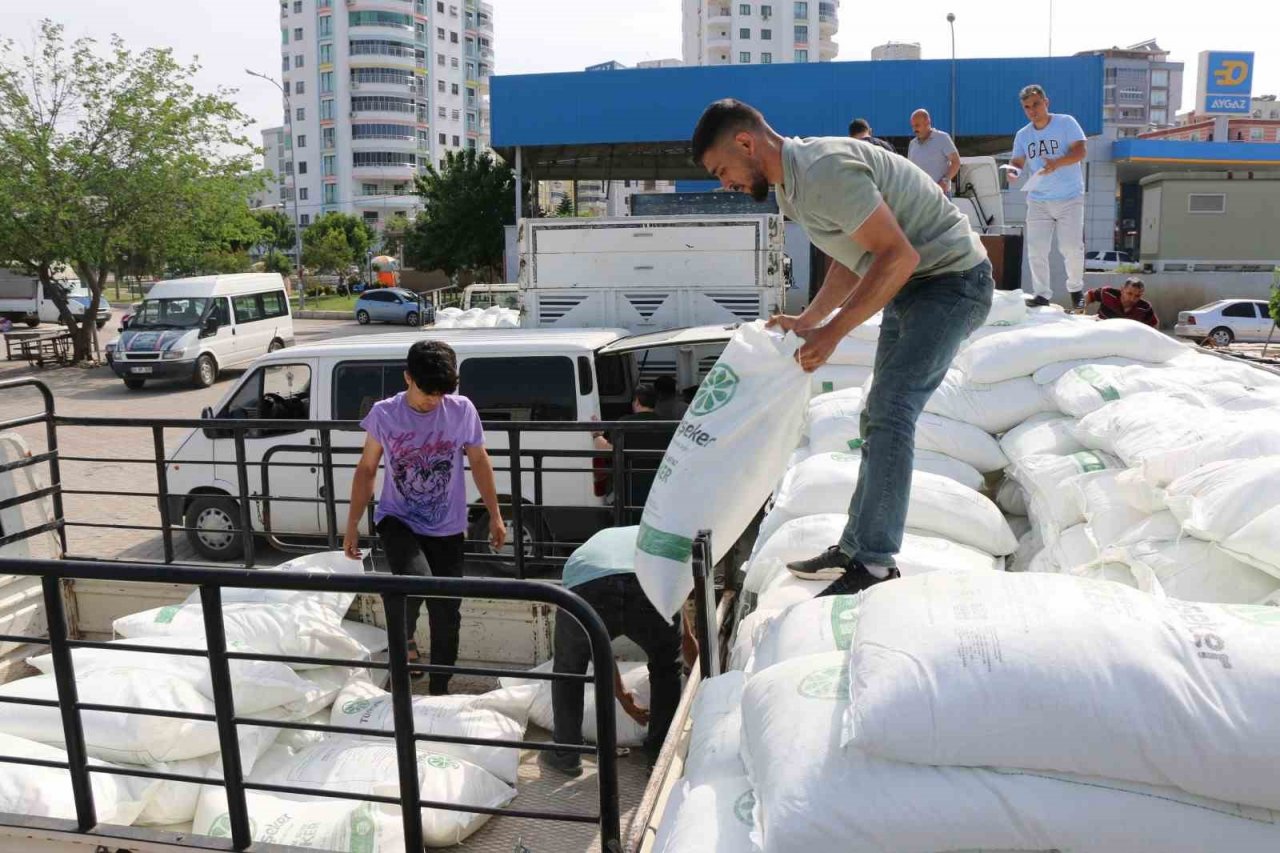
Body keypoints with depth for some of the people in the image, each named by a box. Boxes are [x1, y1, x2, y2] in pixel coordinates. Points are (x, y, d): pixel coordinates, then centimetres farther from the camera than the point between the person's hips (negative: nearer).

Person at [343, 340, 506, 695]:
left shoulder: (462, 411, -9)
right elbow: (366, 470, 2)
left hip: (447, 529, 2)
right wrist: (352, 525, 2)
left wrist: (495, 516, 7)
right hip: (397, 520, -2)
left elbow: (479, 463, 4)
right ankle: (404, 638, 3)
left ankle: (439, 691, 27)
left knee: (445, 614, 6)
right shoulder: (383, 414, -9)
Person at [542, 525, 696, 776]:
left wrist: (622, 696, 58)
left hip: (585, 587, 1)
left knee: (568, 668, 32)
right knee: (666, 668, 30)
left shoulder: (592, 544, 44)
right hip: (652, 589, -1)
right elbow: (687, 639, 46)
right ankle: (661, 757, 34)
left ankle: (564, 755, 38)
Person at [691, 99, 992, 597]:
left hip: (951, 279, -10)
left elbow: (898, 256, -28)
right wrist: (807, 321, 10)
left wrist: (831, 334, -26)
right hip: (911, 284, 11)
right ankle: (857, 546, 19)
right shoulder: (791, 185, 8)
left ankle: (874, 563, -12)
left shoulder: (824, 169, -24)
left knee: (889, 411, -17)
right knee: (882, 414, 11)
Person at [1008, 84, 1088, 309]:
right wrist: (1013, 170, -20)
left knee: (1072, 247, -5)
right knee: (1036, 249, -2)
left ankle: (1075, 288, 18)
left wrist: (1057, 163, -32)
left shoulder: (1065, 122, -5)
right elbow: (1017, 161, 6)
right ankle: (1042, 293, 8)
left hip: (1069, 198, -4)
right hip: (1038, 200, 4)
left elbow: (1080, 151, -13)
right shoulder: (1023, 135, 8)